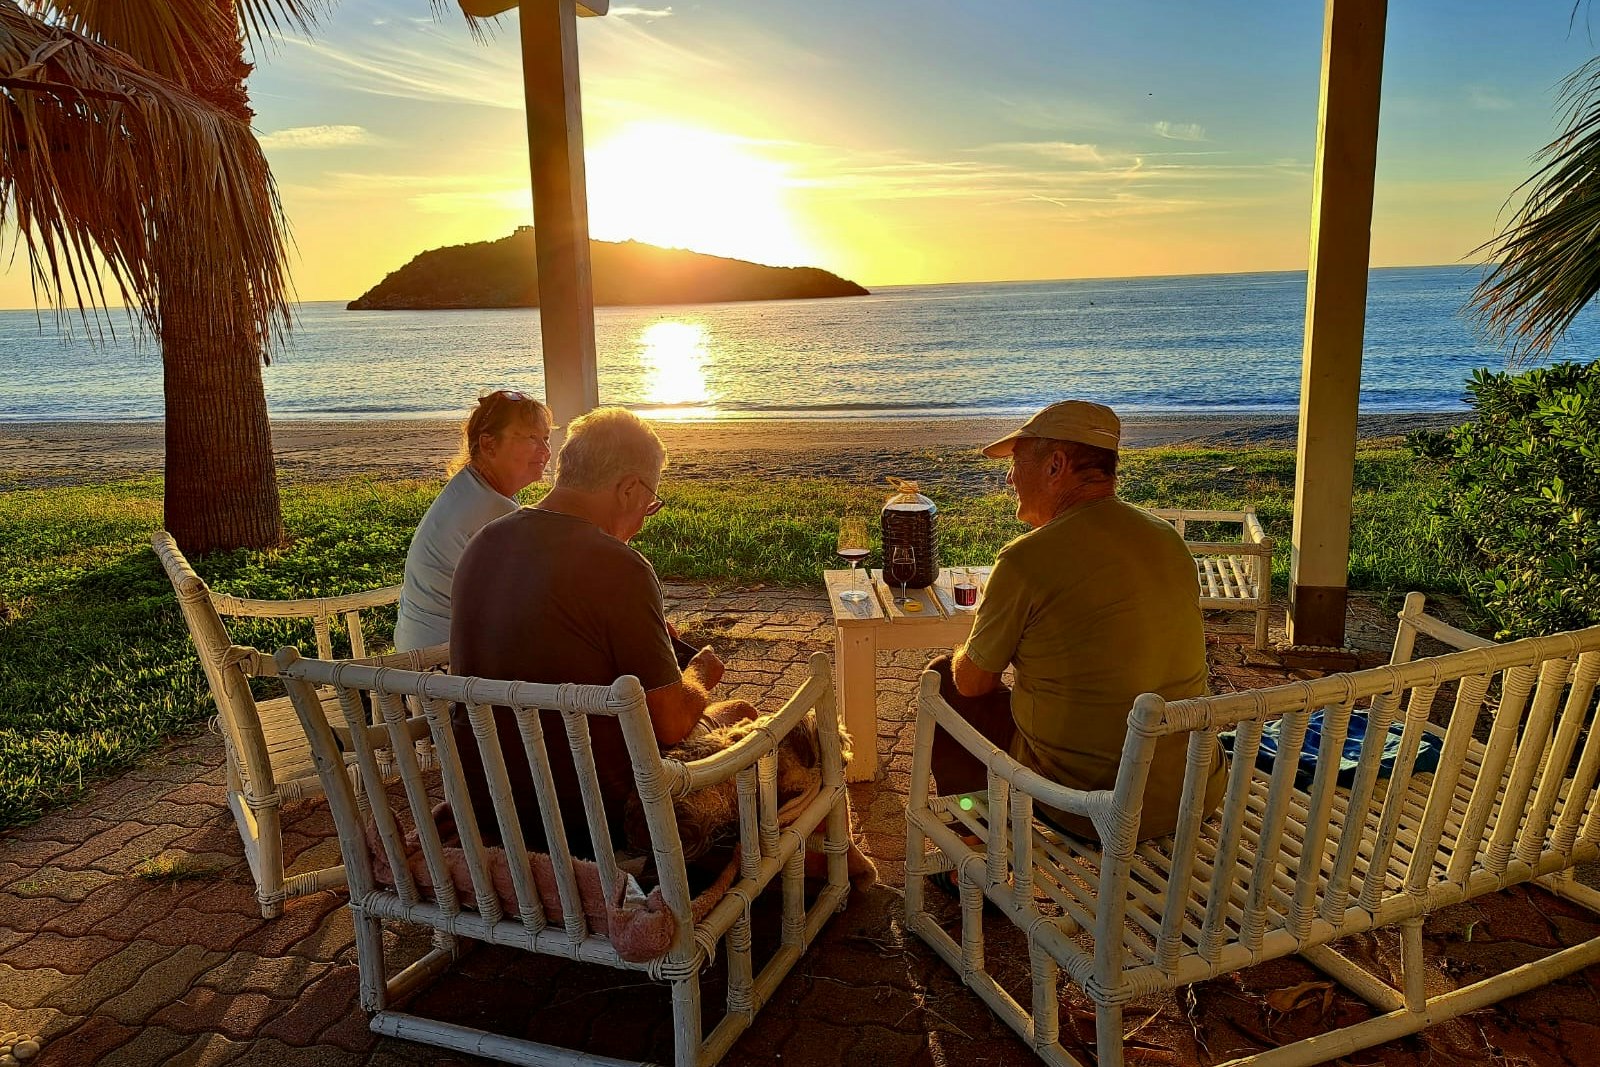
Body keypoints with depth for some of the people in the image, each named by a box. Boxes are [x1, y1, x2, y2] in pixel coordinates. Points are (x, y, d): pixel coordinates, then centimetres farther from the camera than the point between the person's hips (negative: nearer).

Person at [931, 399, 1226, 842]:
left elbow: (972, 682, -5)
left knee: (943, 679, 12)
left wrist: (966, 655, 19)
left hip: (1091, 812, -7)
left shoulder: (1026, 560, -18)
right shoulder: (1170, 541, 3)